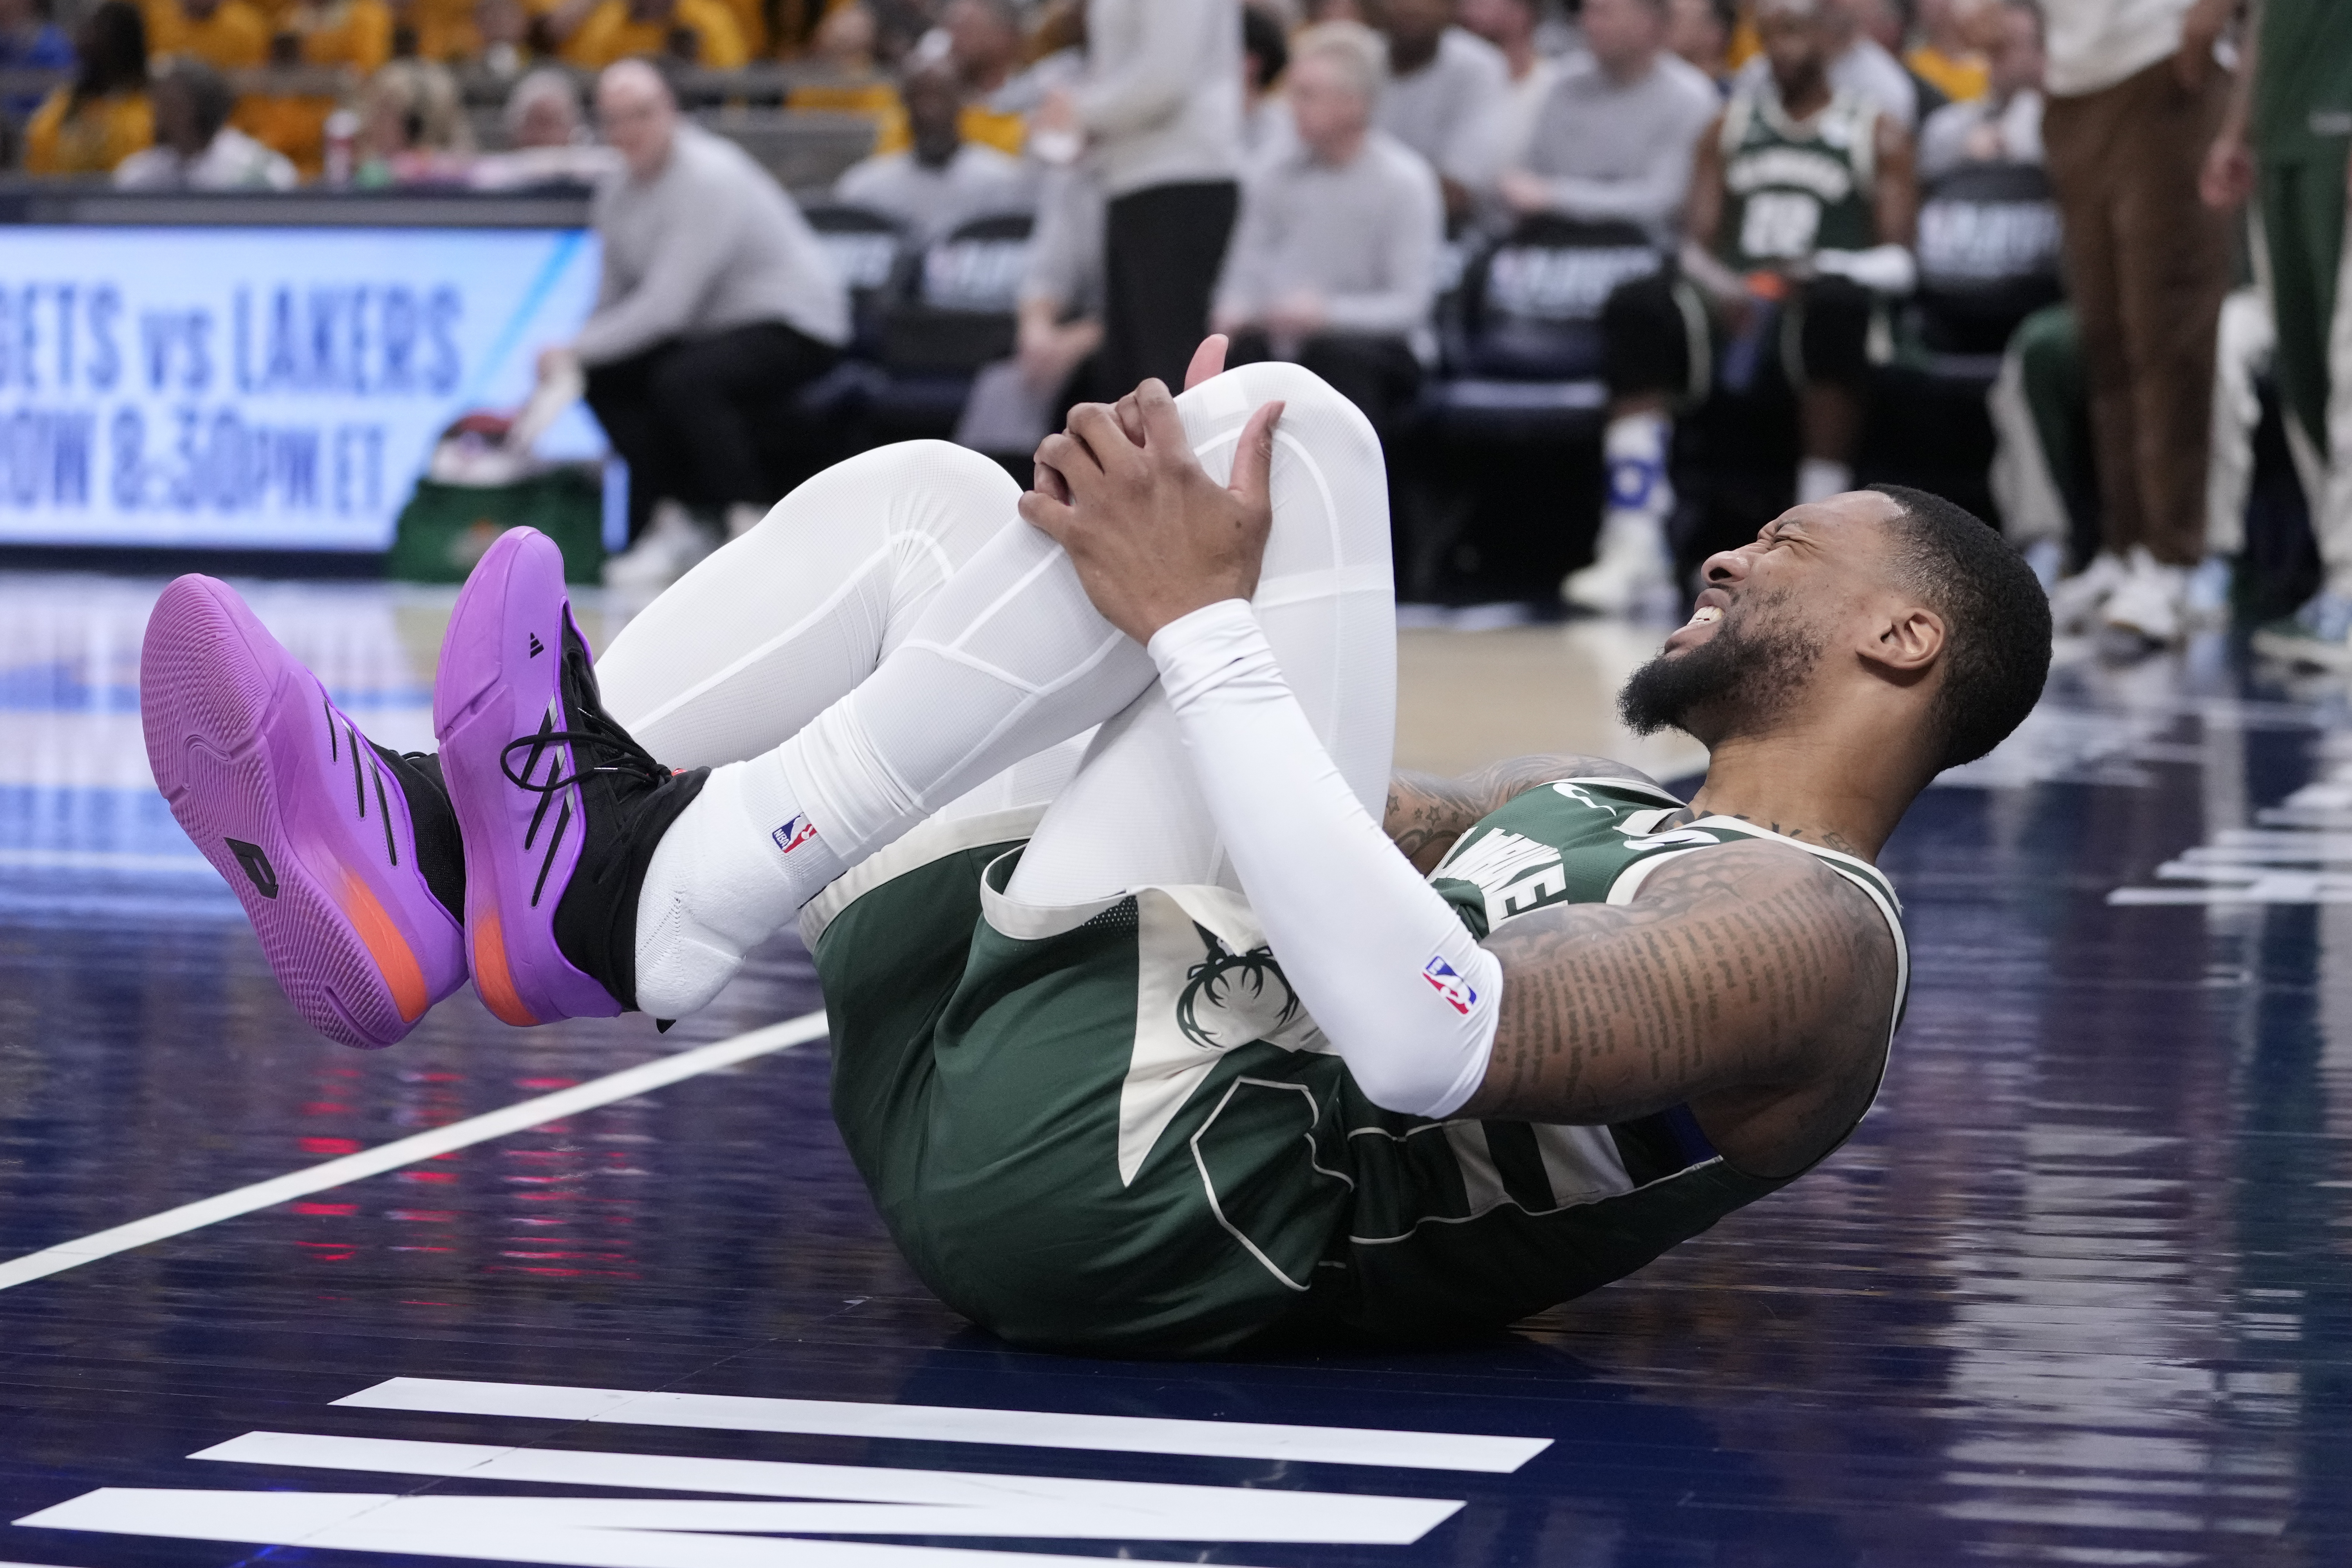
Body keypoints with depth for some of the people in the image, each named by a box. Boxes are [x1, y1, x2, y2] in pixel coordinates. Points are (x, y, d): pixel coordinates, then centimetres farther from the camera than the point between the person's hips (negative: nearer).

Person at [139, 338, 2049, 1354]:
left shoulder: (1817, 936, -1)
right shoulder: (1589, 804, 31)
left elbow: (1438, 1039, -20)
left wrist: (1205, 616, -19)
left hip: (1138, 1179, -9)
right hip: (979, 1063, 9)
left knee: (1286, 429, -15)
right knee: (932, 496, 10)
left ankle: (636, 904, -19)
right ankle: (425, 851, -11)